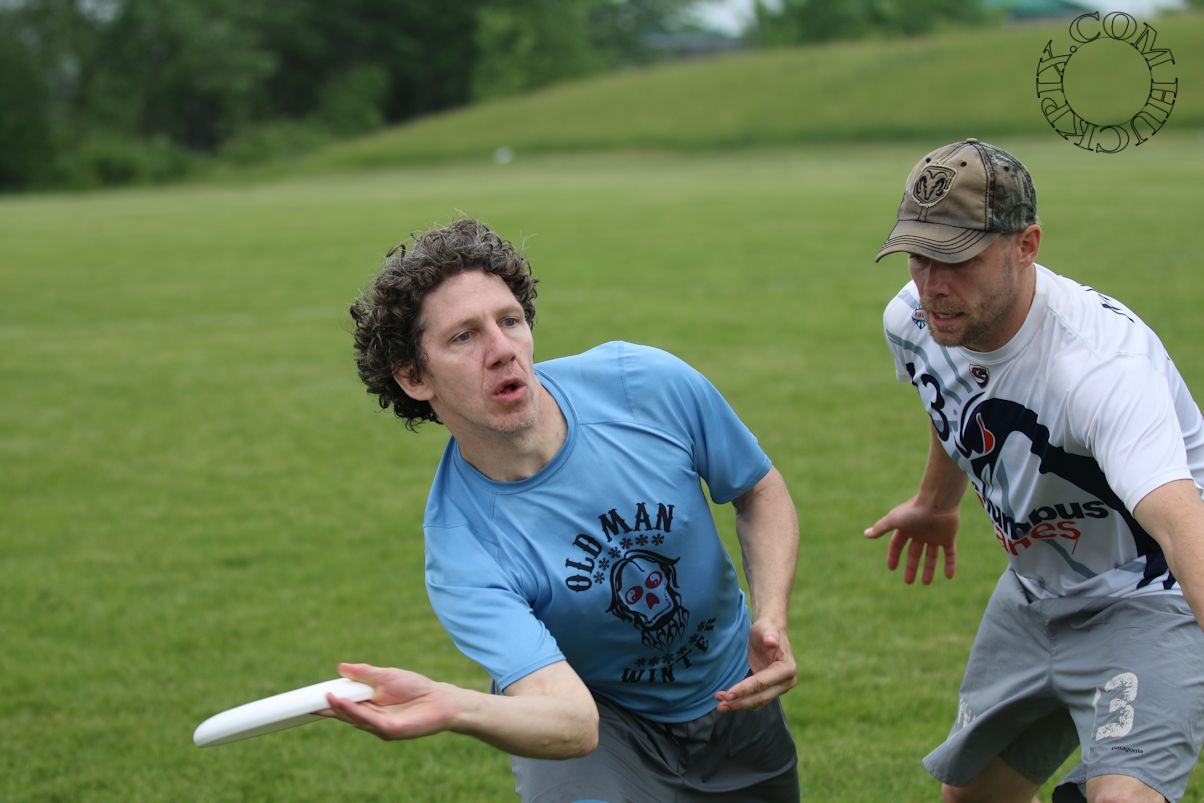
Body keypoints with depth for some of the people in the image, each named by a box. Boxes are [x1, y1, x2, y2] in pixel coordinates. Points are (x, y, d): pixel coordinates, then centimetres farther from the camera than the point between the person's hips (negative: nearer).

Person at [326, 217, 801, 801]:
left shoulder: (649, 382, -20)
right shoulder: (462, 551, -29)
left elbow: (761, 491, -2)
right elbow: (571, 722, -41)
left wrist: (771, 621, -19)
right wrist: (452, 709, -61)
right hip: (606, 720, -4)